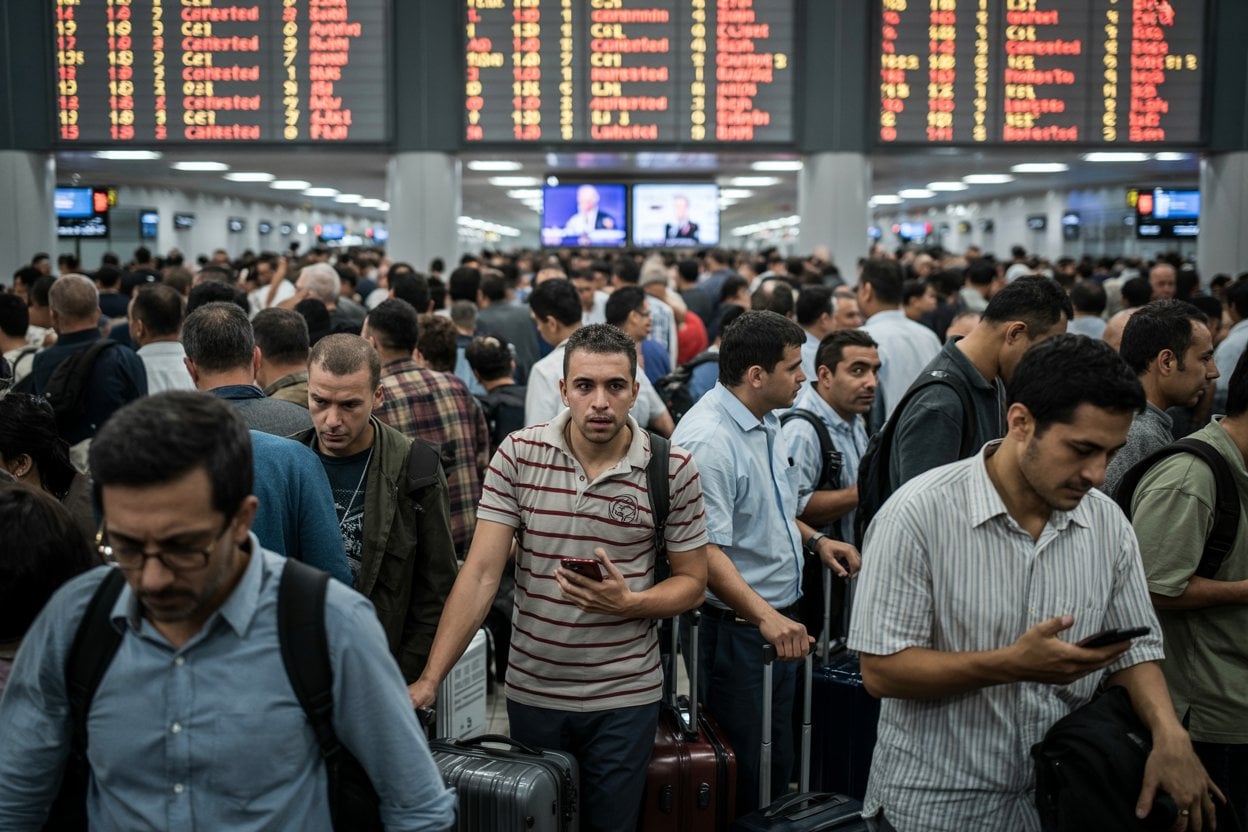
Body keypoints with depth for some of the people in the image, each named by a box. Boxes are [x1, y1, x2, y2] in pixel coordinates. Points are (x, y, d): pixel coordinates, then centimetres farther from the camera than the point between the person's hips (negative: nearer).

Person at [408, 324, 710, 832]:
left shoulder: (672, 470, -9)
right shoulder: (518, 454, -8)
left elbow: (691, 581, -1)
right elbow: (481, 573, -9)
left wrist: (627, 602, -21)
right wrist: (430, 679, -15)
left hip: (624, 696, -1)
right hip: (532, 690, 1)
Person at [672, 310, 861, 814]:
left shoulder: (766, 421, 9)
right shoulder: (707, 441, -24)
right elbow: (705, 551, -29)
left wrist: (813, 539, 10)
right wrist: (764, 616, -37)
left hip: (782, 621, 10)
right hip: (736, 627, -9)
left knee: (778, 760, 21)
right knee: (744, 773, 3)